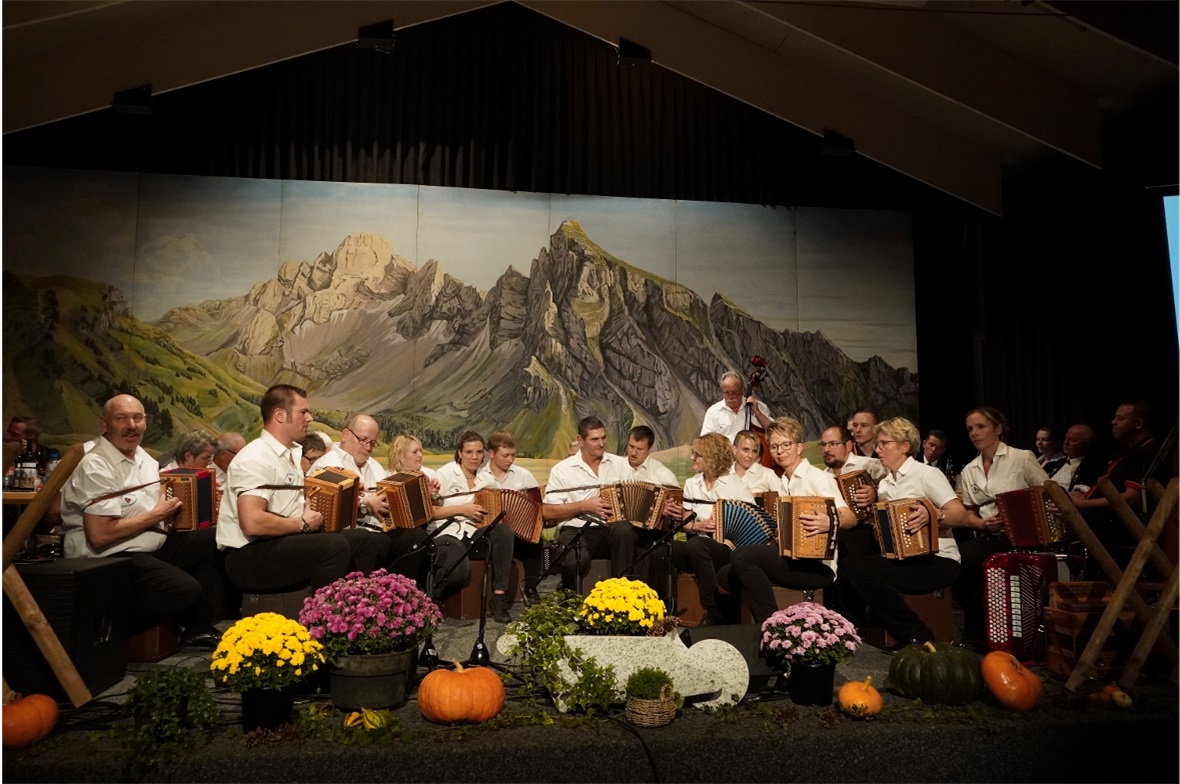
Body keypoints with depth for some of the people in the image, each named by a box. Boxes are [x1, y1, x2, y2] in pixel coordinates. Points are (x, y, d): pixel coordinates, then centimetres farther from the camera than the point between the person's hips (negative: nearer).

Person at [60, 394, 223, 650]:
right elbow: (99, 536, -24)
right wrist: (155, 516, -14)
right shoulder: (95, 467, -17)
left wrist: (170, 507, 5)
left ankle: (199, 630, 1)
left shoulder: (144, 458, 11)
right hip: (109, 559, -10)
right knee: (185, 589, -29)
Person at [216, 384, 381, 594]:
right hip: (250, 556, -9)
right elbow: (253, 523, -28)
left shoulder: (292, 453, 13)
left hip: (284, 541, 10)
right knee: (335, 546, -28)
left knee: (362, 540, 2)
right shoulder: (256, 458, -17)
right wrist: (303, 525, -16)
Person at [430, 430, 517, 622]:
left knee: (504, 531, -26)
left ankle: (499, 595, -18)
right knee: (460, 568, -36)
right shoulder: (446, 473, -3)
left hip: (473, 533, 5)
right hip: (446, 533, -5)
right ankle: (429, 597, -2)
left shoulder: (487, 479, 12)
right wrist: (462, 509, -16)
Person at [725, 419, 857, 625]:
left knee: (741, 557, -25)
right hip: (790, 558, 8)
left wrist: (830, 523, -41)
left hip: (817, 565, -8)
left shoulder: (818, 477, -8)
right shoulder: (782, 484, 16)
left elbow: (850, 517, -21)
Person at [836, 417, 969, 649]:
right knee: (845, 566, -9)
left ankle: (918, 638, -12)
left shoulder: (926, 474, -6)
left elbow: (960, 514, -17)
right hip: (901, 558, 7)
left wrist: (931, 516, -36)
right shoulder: (884, 482, 14)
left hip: (937, 560, -7)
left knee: (861, 570, -27)